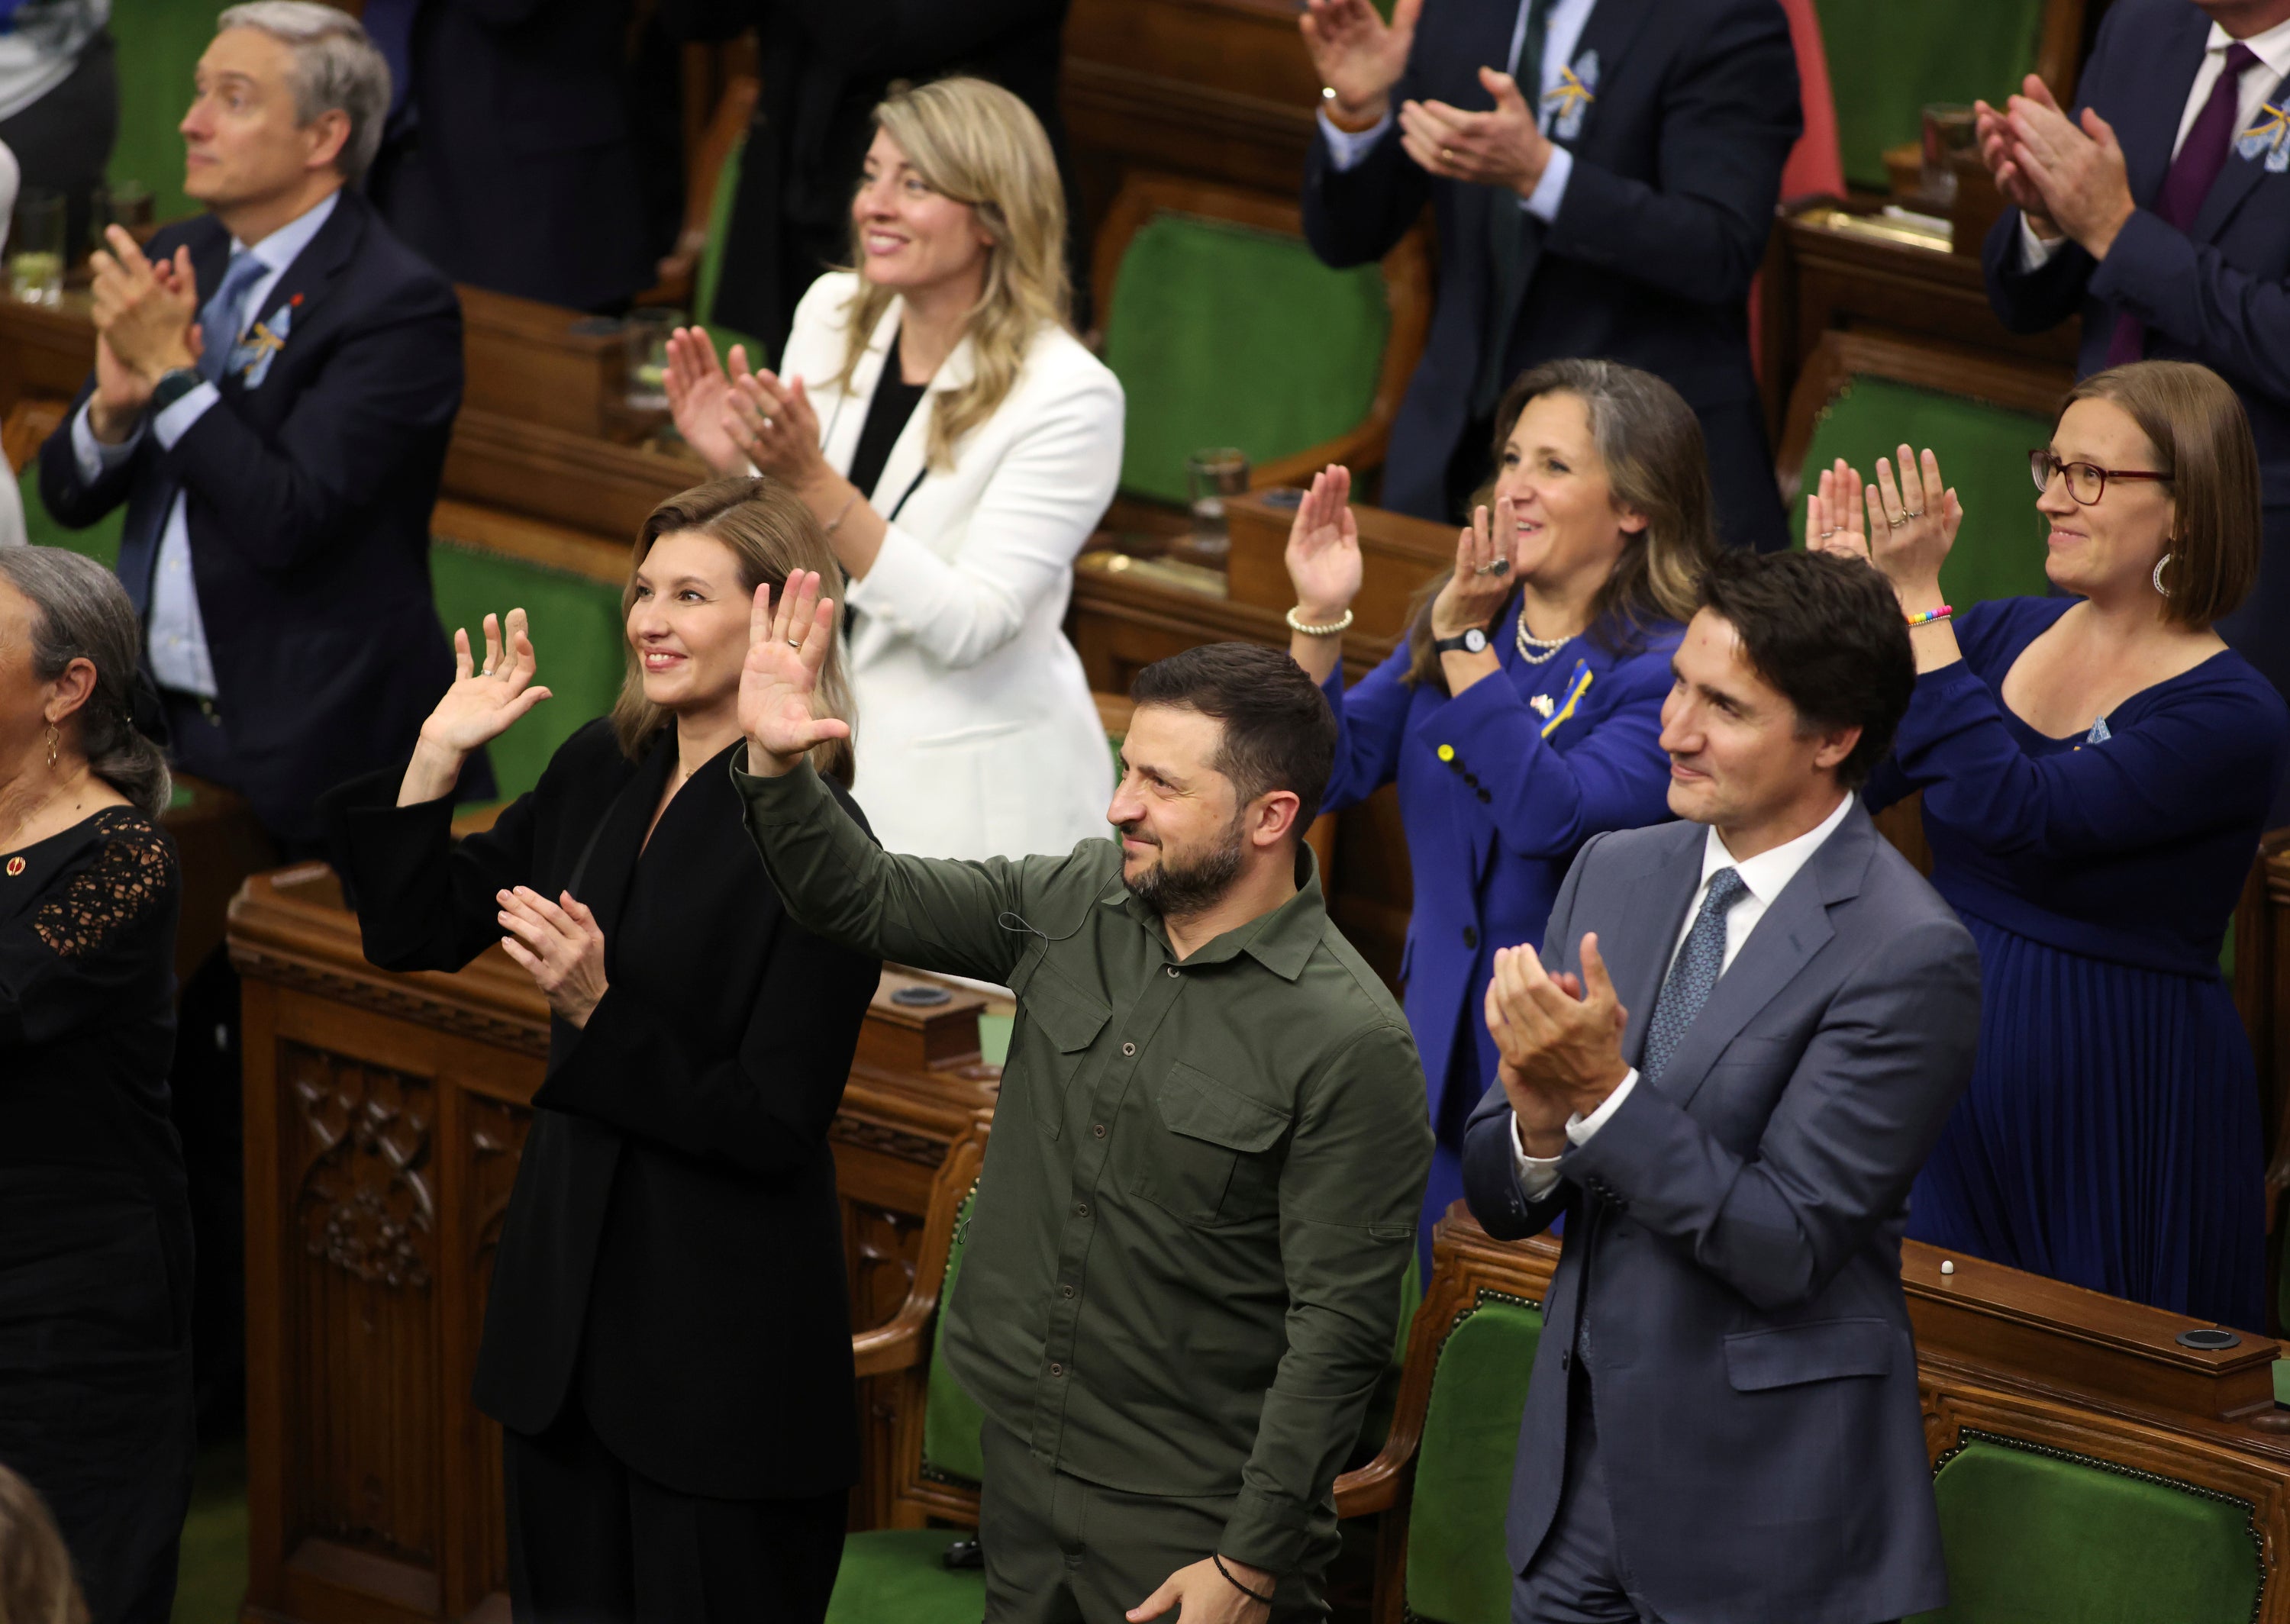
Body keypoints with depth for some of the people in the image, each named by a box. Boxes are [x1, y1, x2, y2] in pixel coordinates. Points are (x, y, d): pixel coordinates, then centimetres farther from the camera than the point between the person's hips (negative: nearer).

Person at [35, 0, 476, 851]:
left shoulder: (397, 304, -13)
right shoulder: (181, 261, 11)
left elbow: (289, 523, -21)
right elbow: (68, 495, 12)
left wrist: (173, 374, -19)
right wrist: (115, 404, -10)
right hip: (163, 717, 7)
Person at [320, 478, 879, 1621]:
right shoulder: (597, 773, 5)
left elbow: (775, 1126, -18)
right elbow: (415, 933, 12)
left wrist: (598, 1012, -26)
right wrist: (437, 755, 2)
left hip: (723, 1343, -7)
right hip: (564, 1290, 7)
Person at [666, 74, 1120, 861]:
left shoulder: (1067, 396, -17)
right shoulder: (832, 312, 0)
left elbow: (966, 626, -21)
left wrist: (814, 483, -28)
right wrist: (738, 466, -12)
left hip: (972, 789, -5)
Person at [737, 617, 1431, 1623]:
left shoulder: (1349, 1043, -18)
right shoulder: (1075, 907, 1)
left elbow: (1340, 1327, -18)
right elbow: (865, 900, 9)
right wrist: (776, 763, -10)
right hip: (1022, 1465, 6)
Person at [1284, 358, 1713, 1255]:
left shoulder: (1669, 668, -14)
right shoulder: (1451, 624, 7)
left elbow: (1554, 817, -26)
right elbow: (1332, 776, 4)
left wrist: (1465, 644, -23)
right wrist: (1320, 617, -10)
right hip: (1442, 1045, 6)